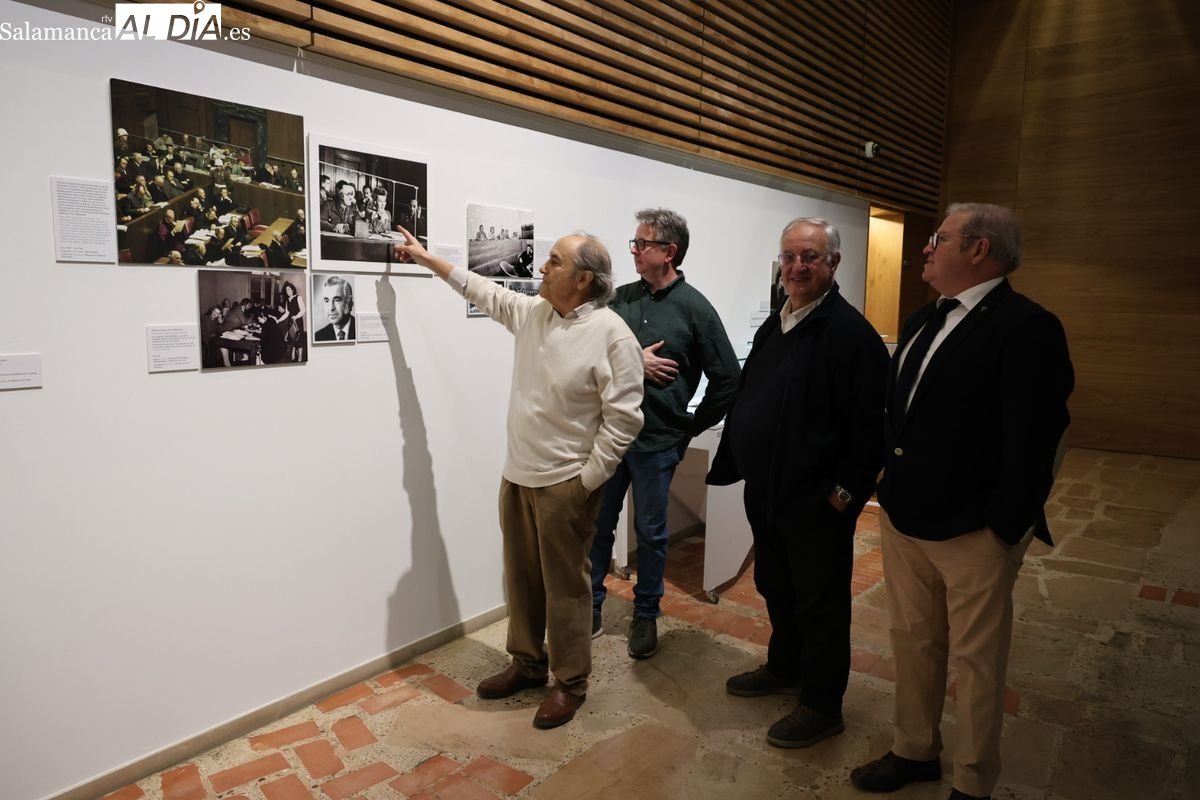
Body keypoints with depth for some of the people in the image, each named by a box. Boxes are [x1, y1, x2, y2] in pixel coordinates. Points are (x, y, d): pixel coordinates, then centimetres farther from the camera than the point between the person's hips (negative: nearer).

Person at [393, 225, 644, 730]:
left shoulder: (612, 335, -16)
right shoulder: (531, 313, 5)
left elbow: (623, 418, -17)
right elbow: (482, 291, 20)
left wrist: (586, 481, -15)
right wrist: (425, 257, 24)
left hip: (565, 484, -7)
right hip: (517, 476, 7)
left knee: (564, 587, 6)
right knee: (521, 578, 19)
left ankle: (570, 683, 25)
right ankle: (527, 663, 38)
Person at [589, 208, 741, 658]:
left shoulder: (694, 308, -6)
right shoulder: (621, 298, 4)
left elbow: (727, 380, -4)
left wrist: (692, 427, -1)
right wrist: (633, 362, -14)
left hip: (657, 442, -3)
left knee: (650, 532, 12)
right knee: (598, 525, 11)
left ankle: (645, 616, 30)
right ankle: (590, 610, 28)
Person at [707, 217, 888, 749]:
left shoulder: (850, 332, -15)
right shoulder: (772, 328, 10)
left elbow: (870, 423, -19)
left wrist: (844, 490, -19)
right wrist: (737, 463, 13)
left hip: (817, 501, -8)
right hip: (765, 491, 8)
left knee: (820, 603, 7)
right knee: (775, 588, 22)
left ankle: (822, 705, 24)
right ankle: (784, 668, 44)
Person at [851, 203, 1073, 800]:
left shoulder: (1026, 327, -14)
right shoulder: (923, 322, 12)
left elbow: (1033, 441, -19)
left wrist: (1004, 527, -17)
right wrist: (889, 490, 10)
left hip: (973, 533, -7)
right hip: (903, 519, 8)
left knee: (977, 662, 10)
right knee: (912, 644, 20)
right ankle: (914, 751, 39)